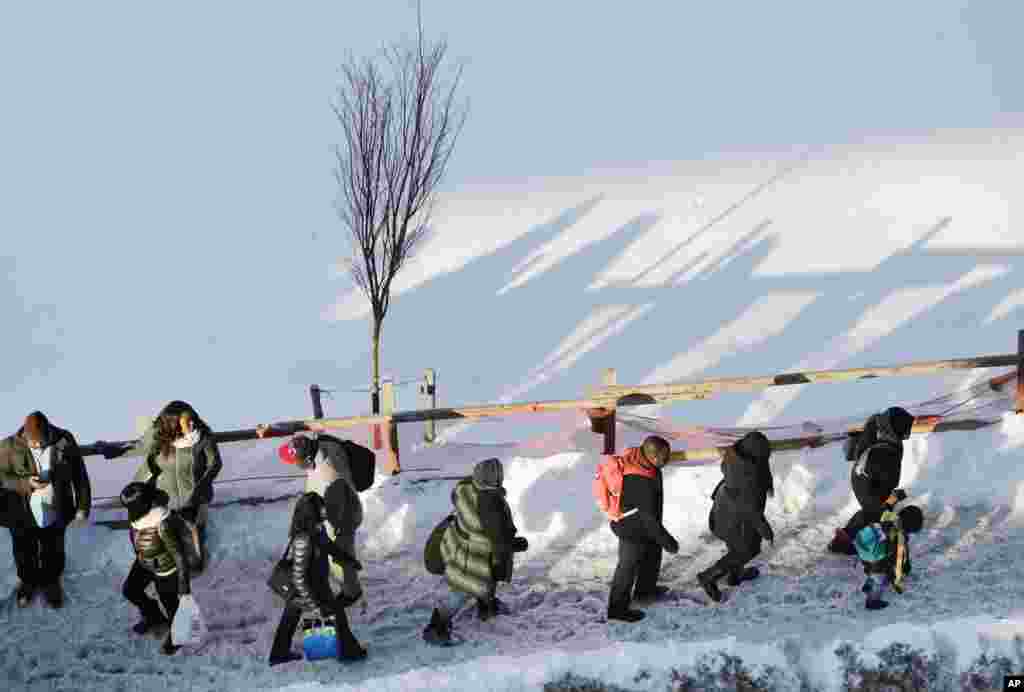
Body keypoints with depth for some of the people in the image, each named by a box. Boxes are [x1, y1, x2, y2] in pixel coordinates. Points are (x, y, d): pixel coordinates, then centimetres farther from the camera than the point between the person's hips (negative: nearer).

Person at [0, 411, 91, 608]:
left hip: (55, 516, 0)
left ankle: (51, 582, 52)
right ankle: (27, 581, 54)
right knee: (24, 555, 24)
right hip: (22, 517, 0)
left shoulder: (65, 441, -18)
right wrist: (25, 483, -27)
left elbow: (80, 475, -8)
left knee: (53, 555, 23)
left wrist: (83, 507, -5)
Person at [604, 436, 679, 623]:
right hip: (633, 528, -9)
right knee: (628, 566, 10)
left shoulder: (634, 455, -13)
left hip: (632, 521, 9)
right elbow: (649, 518, -30)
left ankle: (644, 590, 49)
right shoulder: (643, 483, -39)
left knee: (653, 552, 28)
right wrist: (666, 540, -18)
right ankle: (617, 608, 28)